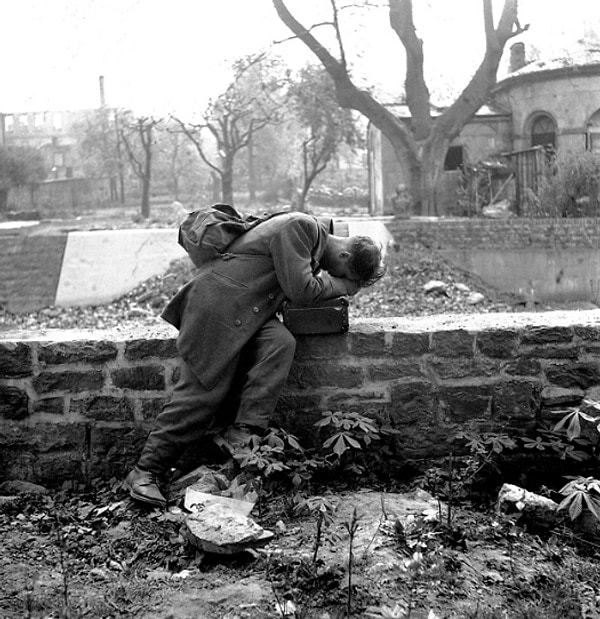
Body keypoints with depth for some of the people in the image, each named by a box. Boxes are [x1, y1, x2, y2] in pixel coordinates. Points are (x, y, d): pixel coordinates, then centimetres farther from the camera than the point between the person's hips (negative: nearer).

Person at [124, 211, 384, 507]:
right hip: (216, 303, -8)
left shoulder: (319, 232, 12)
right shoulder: (298, 227, -17)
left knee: (281, 342, -20)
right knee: (203, 391, -10)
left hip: (247, 313, 8)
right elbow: (301, 291, -20)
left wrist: (354, 282, 4)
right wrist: (342, 285, -6)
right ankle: (145, 471, -1)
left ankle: (242, 433, -20)